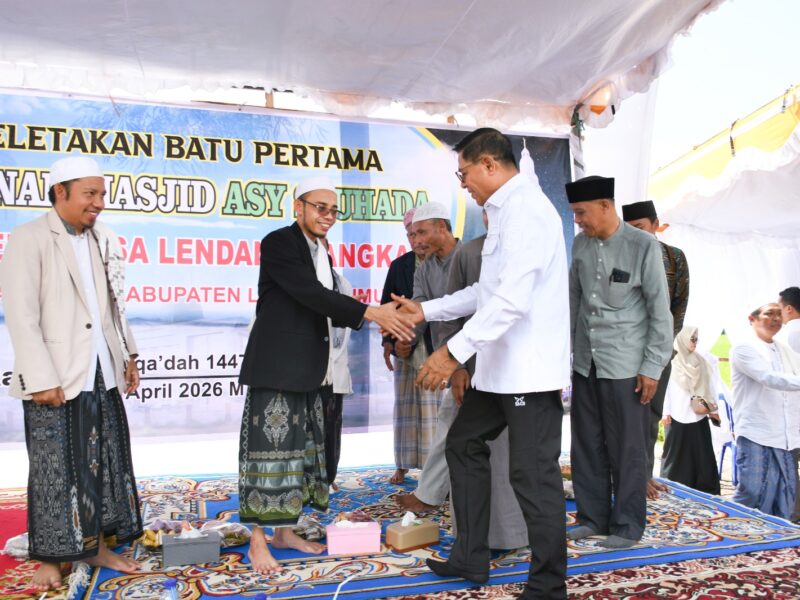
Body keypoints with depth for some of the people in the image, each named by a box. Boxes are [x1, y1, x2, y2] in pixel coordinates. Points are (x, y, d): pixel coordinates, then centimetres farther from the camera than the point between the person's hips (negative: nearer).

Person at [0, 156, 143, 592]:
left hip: (102, 373, 6)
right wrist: (42, 379, -17)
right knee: (56, 471, 4)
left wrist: (128, 354, 12)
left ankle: (97, 545, 26)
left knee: (105, 463, 12)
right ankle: (49, 559, 18)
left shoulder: (103, 240, 9)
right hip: (56, 378, -6)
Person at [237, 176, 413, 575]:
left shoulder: (320, 251, 16)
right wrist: (372, 312, -26)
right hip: (277, 366, -8)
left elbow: (324, 308, 12)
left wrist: (379, 317, -3)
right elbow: (311, 295, -22)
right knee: (271, 448, -5)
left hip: (310, 371, 8)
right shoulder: (279, 243, -10)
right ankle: (258, 541, 6)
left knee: (302, 449, 11)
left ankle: (285, 530, 22)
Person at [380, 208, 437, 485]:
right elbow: (387, 307, 10)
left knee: (437, 408, -2)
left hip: (438, 348, -3)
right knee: (406, 407, 8)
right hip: (406, 348, 3)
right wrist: (390, 342, 1)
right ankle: (402, 466, 17)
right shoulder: (399, 266, 7)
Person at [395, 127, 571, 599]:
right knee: (464, 444, 16)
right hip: (499, 365, 11)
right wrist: (427, 310, 19)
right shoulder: (506, 211, 17)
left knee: (533, 473, -3)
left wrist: (455, 351, -27)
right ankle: (470, 559, 27)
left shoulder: (526, 209, -15)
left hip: (530, 366, -11)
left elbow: (512, 298, -25)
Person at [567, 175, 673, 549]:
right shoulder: (580, 245, 5)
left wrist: (652, 367, -9)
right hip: (585, 361, 5)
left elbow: (660, 311, -8)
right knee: (587, 445, 10)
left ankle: (627, 526, 19)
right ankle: (592, 518, 25)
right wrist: (566, 349, 10)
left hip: (625, 364, -5)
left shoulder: (643, 246, -9)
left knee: (626, 448, 4)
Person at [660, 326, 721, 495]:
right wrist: (665, 412, -5)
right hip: (677, 415, -2)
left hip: (699, 414, 2)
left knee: (702, 452, 3)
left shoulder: (703, 361, 6)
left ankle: (704, 490, 8)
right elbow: (665, 388, -2)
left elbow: (710, 387, 8)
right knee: (676, 452, 3)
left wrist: (713, 409, 5)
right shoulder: (672, 362, -2)